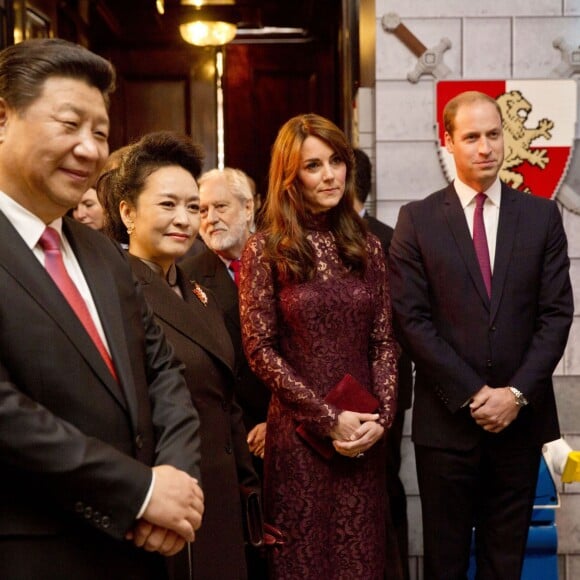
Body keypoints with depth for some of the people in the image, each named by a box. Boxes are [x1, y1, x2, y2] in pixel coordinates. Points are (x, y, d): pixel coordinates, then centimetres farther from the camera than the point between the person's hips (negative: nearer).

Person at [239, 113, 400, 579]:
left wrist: (381, 418, -8)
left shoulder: (366, 246, 7)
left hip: (363, 437, 3)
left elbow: (385, 343, 7)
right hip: (298, 433, -3)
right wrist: (329, 418, -11)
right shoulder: (265, 250, -3)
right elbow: (260, 350, -6)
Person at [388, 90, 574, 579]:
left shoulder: (542, 216, 5)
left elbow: (557, 313, 0)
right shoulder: (418, 220, 0)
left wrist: (517, 393, -11)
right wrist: (473, 394, -12)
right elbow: (412, 319, -6)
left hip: (521, 417, 2)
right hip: (447, 418, -1)